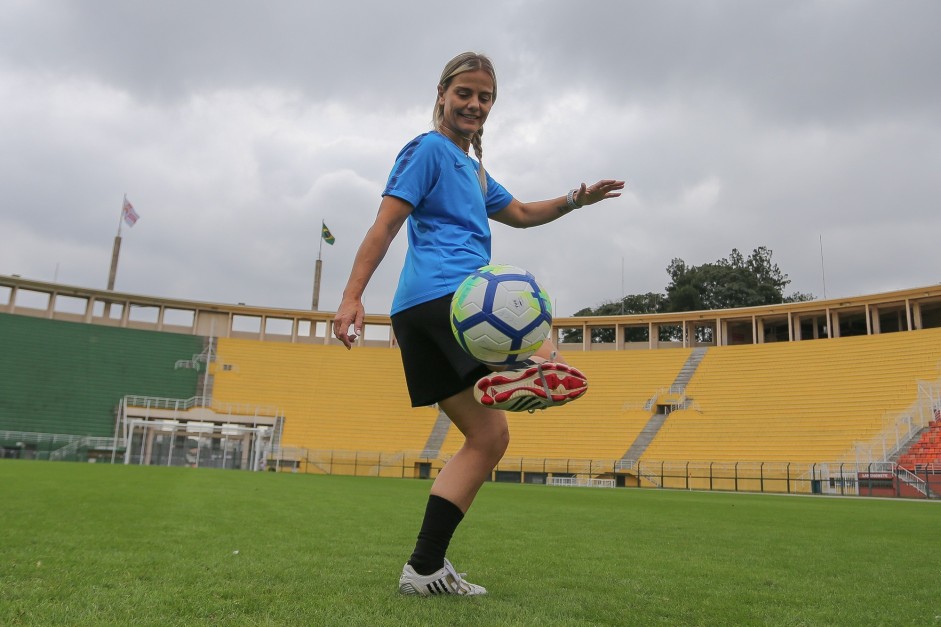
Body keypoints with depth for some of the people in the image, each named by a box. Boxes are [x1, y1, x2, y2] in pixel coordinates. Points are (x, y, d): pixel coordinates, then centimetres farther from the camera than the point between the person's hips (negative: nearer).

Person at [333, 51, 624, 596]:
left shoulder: (471, 168, 30)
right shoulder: (429, 149, 2)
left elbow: (522, 214, 39)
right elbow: (384, 226, -8)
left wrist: (576, 199, 26)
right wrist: (352, 296, -17)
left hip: (421, 313, 9)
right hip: (449, 292, -9)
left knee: (488, 437, 6)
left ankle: (425, 568, 7)